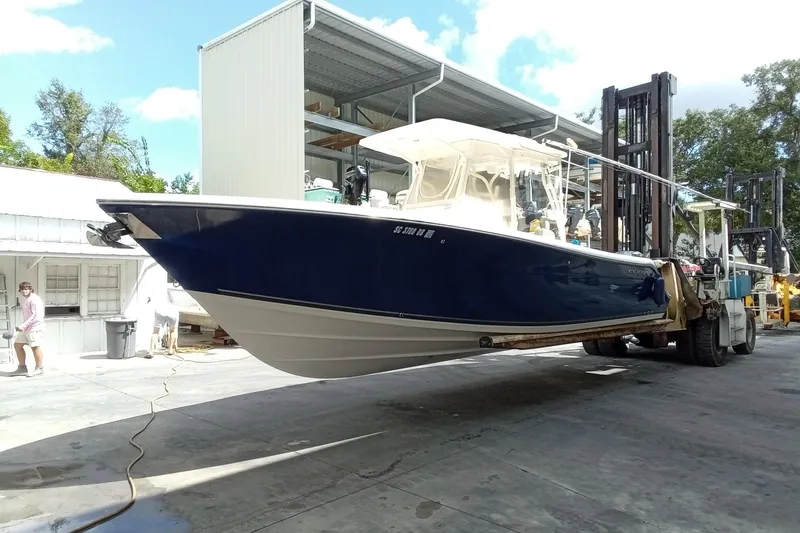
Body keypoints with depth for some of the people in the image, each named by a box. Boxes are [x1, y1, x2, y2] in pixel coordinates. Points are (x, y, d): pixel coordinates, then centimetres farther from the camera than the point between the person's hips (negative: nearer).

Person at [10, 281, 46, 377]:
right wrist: (24, 326, 16)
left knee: (35, 347, -5)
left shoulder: (34, 300, -14)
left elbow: (36, 316, -22)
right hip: (26, 328, 10)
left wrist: (24, 325, -24)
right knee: (17, 345, 11)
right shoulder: (26, 299, 17)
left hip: (34, 327, -10)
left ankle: (39, 369, 4)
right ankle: (22, 368, 19)